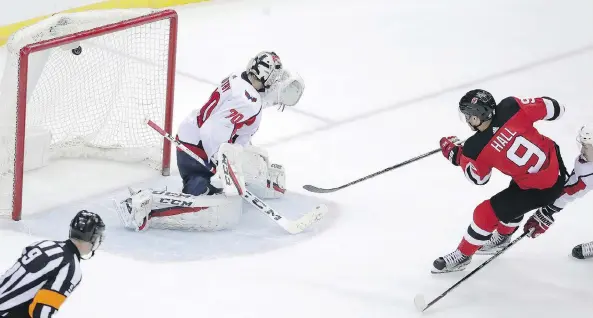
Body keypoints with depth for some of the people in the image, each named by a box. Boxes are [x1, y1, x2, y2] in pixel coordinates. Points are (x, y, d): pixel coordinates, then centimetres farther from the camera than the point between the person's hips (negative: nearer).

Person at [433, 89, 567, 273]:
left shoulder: (476, 149, -22)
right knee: (513, 201, 31)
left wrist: (456, 155, 8)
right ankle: (502, 236, 55)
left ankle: (462, 255, 24)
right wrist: (555, 108, 14)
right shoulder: (511, 107, -18)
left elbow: (478, 178, -2)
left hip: (541, 189, -6)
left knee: (486, 213, 6)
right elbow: (552, 108, -10)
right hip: (556, 164, 6)